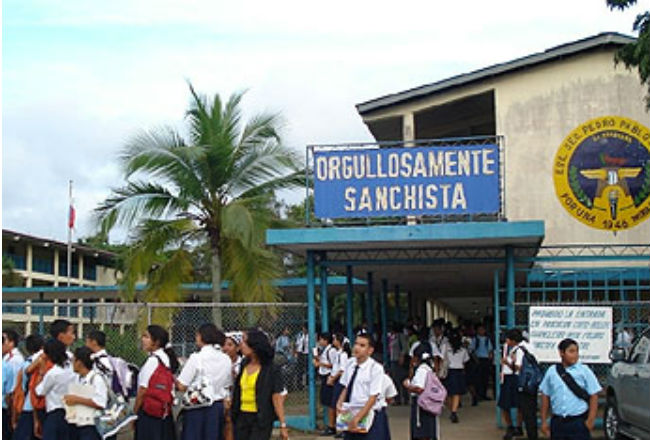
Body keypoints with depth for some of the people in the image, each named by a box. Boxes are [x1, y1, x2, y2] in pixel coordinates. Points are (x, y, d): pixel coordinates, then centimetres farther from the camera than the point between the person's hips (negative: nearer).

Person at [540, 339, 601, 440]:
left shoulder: (585, 371, -1)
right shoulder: (551, 372, 6)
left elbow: (593, 396, -2)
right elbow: (545, 396, 11)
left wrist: (590, 420, -9)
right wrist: (544, 421, 9)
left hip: (578, 421, -3)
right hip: (557, 422, 3)